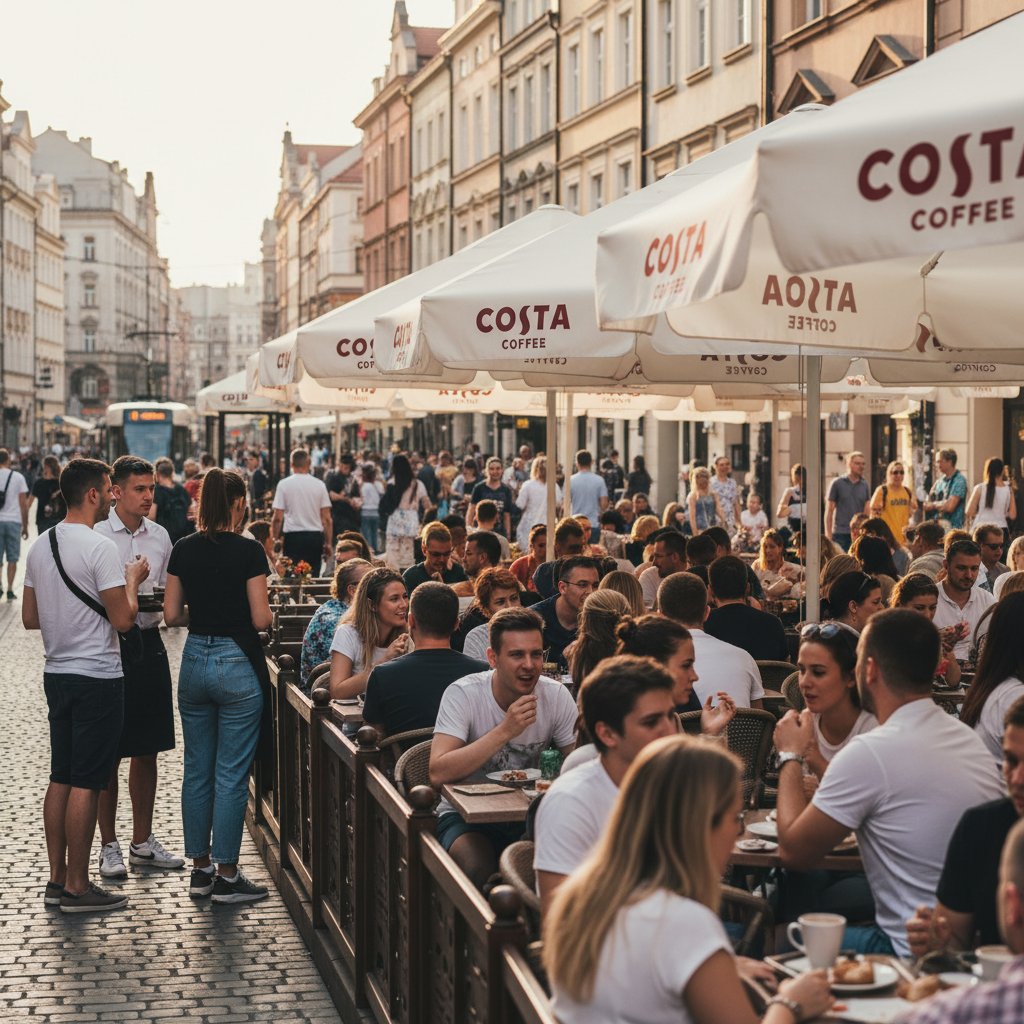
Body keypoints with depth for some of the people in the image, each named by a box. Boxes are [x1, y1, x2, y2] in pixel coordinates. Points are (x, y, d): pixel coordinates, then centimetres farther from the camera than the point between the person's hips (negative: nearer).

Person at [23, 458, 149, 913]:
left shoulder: (40, 547, 8)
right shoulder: (100, 548, -17)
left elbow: (30, 618, 14)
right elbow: (123, 619, -18)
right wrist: (132, 580, -1)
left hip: (56, 672, 8)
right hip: (98, 677, -8)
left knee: (60, 778, 13)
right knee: (86, 783, -3)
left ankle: (57, 878, 18)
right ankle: (76, 887, 1)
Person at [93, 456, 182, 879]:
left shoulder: (159, 536, 8)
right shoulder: (95, 535, -8)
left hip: (150, 642, 5)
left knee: (147, 750, 12)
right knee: (109, 753, 2)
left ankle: (142, 841, 23)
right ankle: (109, 846, 13)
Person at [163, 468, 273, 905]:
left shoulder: (184, 550, 1)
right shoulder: (248, 551, -13)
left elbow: (171, 614, 3)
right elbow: (260, 619, -13)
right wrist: (269, 613, 8)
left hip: (194, 662, 5)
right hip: (238, 663, -5)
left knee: (197, 770, 13)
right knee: (231, 775, 1)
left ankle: (200, 867, 20)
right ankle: (226, 876, 6)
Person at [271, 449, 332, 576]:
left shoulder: (283, 484, -2)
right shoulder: (319, 484, 3)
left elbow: (277, 518, -5)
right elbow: (327, 519, 3)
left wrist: (275, 539, 5)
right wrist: (328, 543, 10)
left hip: (293, 537, -2)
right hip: (315, 536, 2)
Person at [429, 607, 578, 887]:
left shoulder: (556, 696, -5)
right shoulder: (462, 694, -15)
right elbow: (438, 774, -26)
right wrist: (506, 730, -32)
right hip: (466, 815, -3)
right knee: (481, 869, -34)